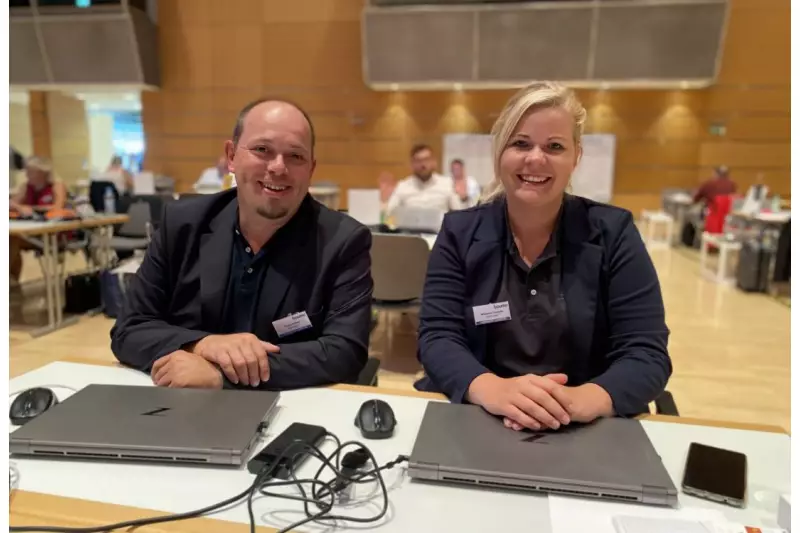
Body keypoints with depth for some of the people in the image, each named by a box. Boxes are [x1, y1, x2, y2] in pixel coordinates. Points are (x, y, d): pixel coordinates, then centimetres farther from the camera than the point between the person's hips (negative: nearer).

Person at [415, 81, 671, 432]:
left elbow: (647, 353, -7)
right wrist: (492, 390, -27)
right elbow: (437, 338, -7)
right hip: (471, 423, 0)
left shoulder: (612, 232, -1)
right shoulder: (460, 232, 1)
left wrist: (581, 400, -26)